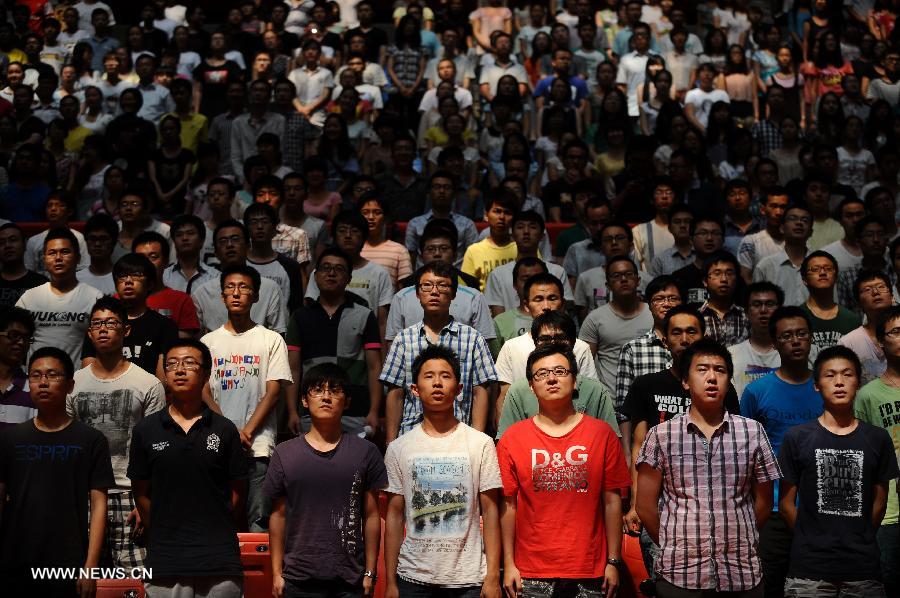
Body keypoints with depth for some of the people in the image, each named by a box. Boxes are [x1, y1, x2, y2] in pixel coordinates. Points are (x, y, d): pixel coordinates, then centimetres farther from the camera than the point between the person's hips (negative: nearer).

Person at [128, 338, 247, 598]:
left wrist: (219, 535, 6)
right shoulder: (145, 430, 4)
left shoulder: (224, 430, 3)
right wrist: (163, 536, 7)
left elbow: (238, 491, 6)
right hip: (165, 562, 0)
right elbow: (141, 492, 8)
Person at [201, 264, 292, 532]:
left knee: (259, 519, -3)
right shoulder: (209, 341, 12)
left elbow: (273, 391, -1)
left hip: (259, 444, -2)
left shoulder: (271, 340, 6)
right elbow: (204, 392, 5)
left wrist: (247, 432, -11)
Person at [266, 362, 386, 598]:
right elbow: (278, 516, 8)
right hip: (298, 579, 1)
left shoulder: (365, 452, 4)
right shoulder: (284, 453, 6)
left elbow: (371, 516, 4)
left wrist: (370, 573, 1)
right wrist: (276, 573, 5)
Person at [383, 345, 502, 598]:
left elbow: (490, 511, -1)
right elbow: (395, 516, 6)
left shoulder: (481, 444, 0)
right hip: (413, 577, 1)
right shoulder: (399, 448, 4)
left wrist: (492, 577, -6)